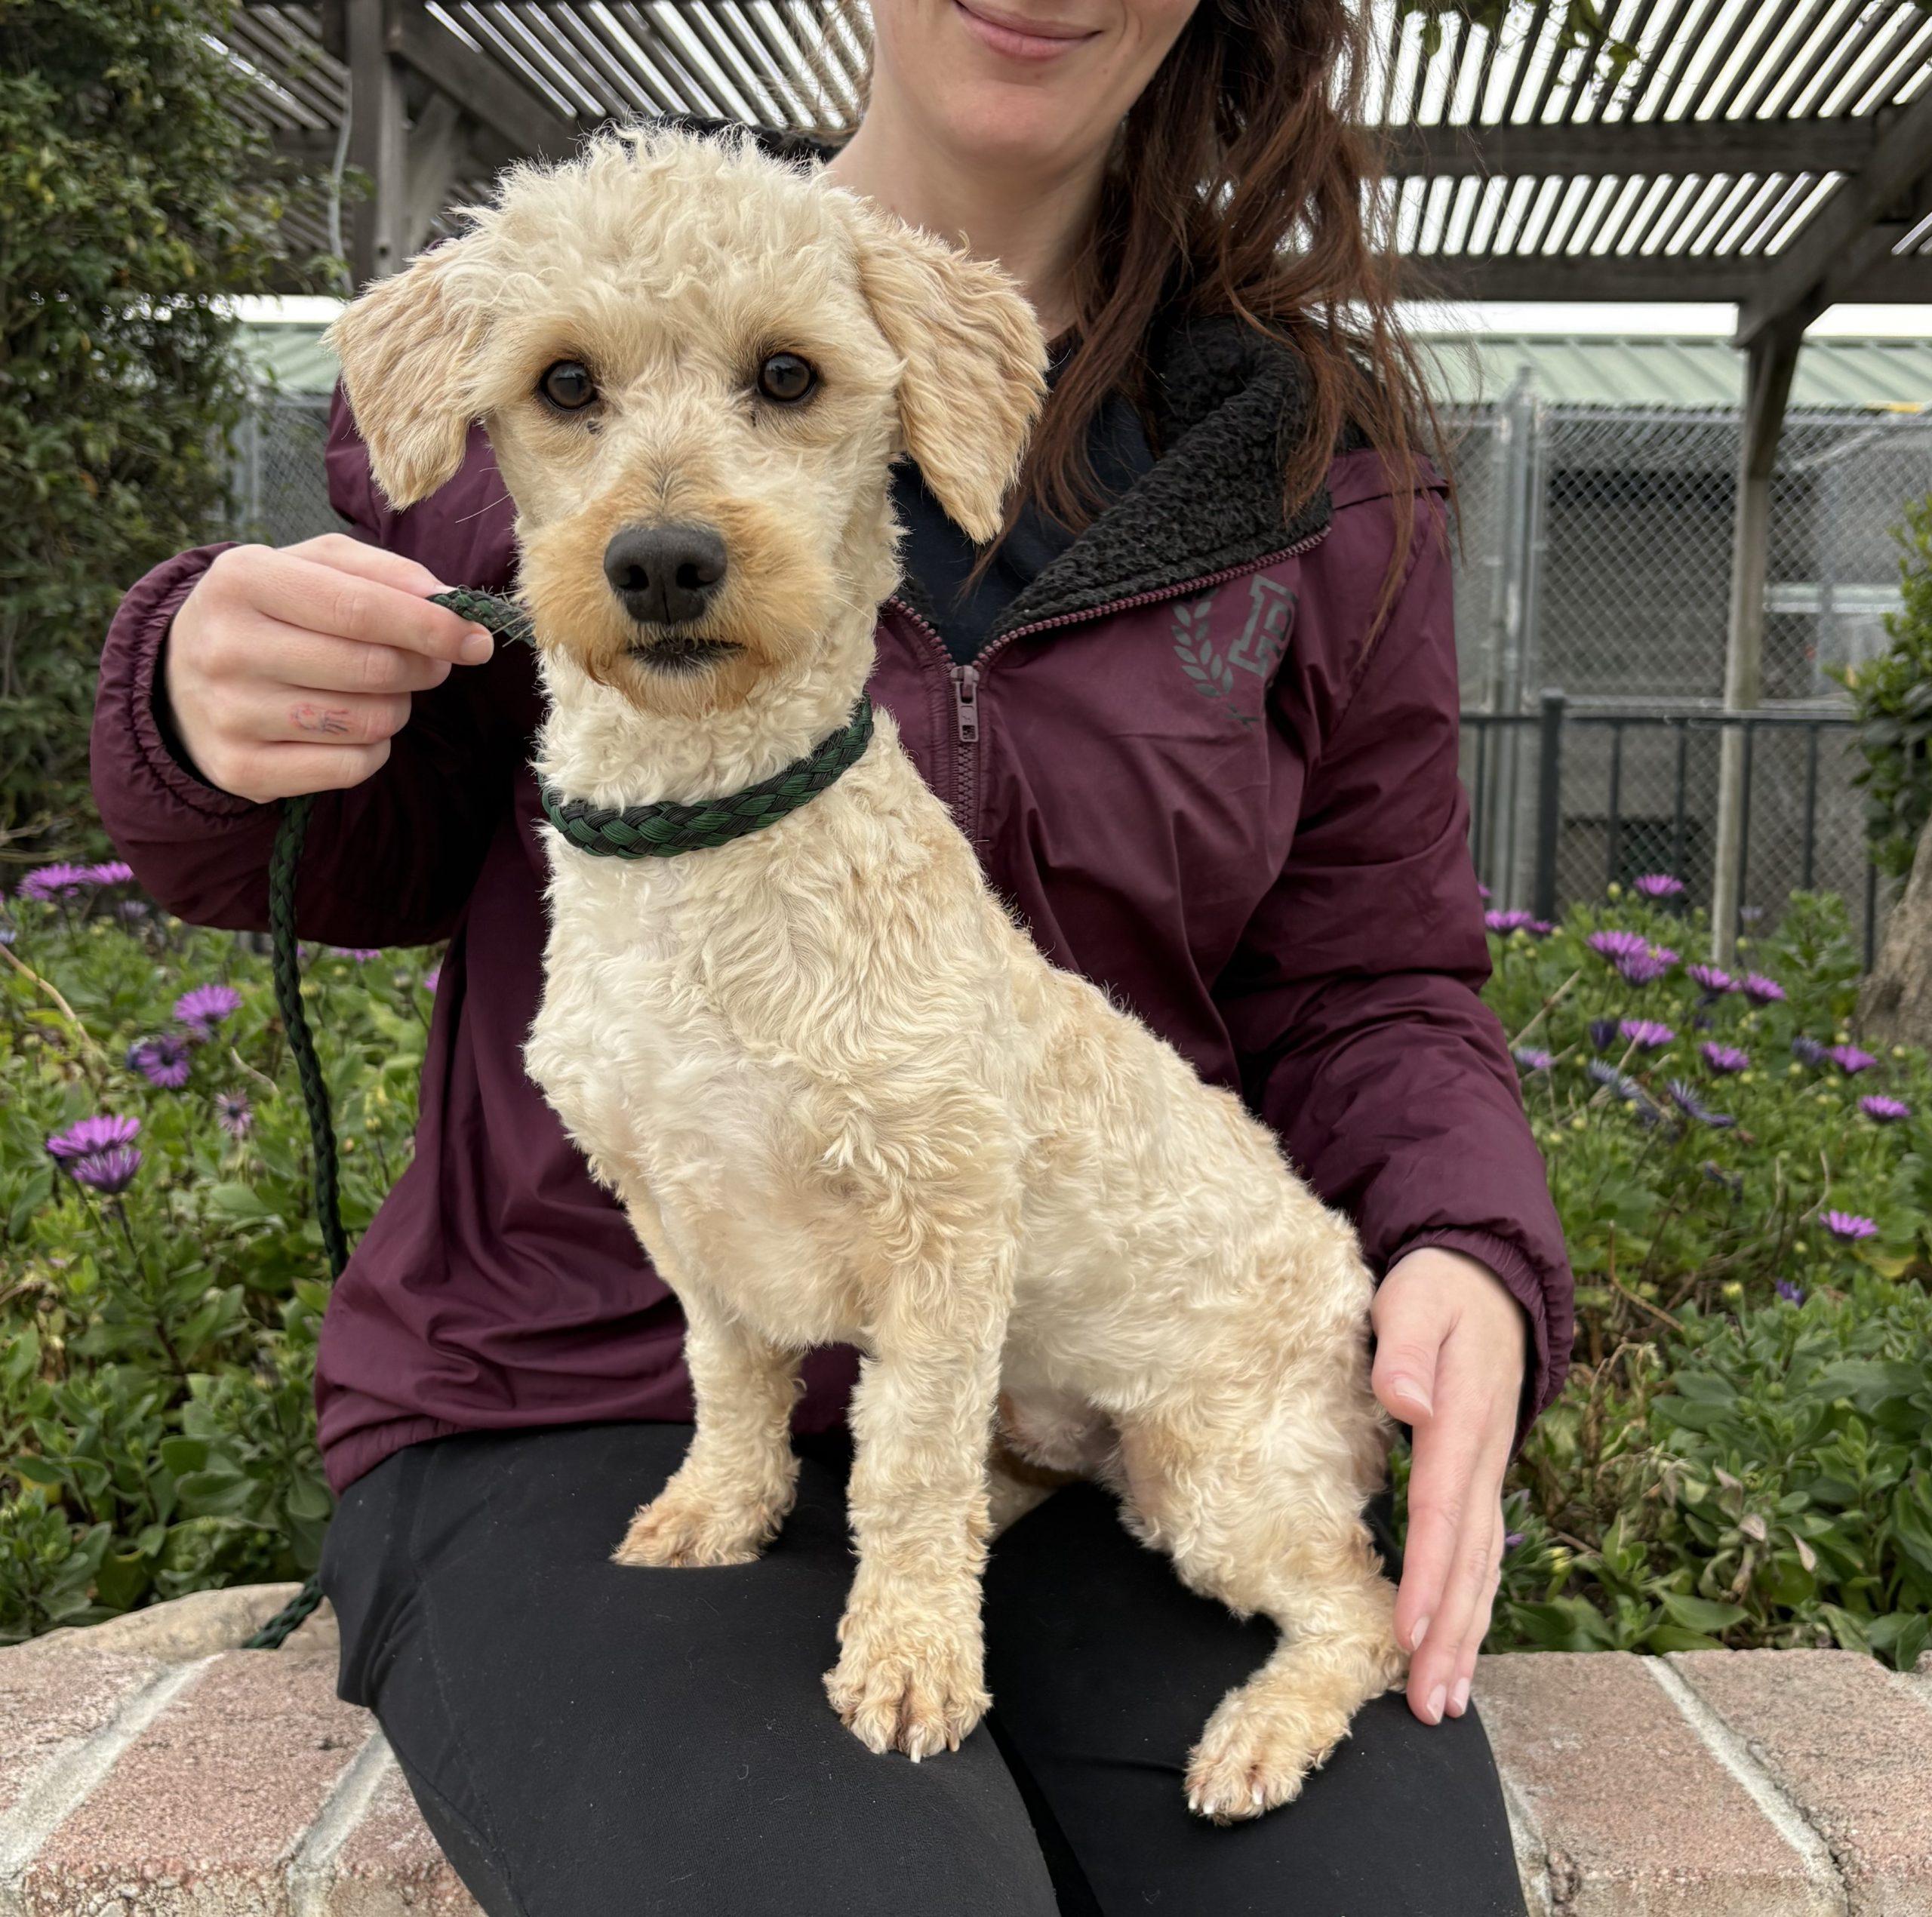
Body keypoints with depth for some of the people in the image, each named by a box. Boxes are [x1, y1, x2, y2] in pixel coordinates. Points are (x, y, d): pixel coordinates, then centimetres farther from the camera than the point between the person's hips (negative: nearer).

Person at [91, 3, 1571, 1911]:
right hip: (589, 1407, -1)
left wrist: (1466, 1261, -13)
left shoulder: (1320, 453, 3)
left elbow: (1372, 988, 8)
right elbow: (384, 851, 12)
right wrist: (219, 718, -12)